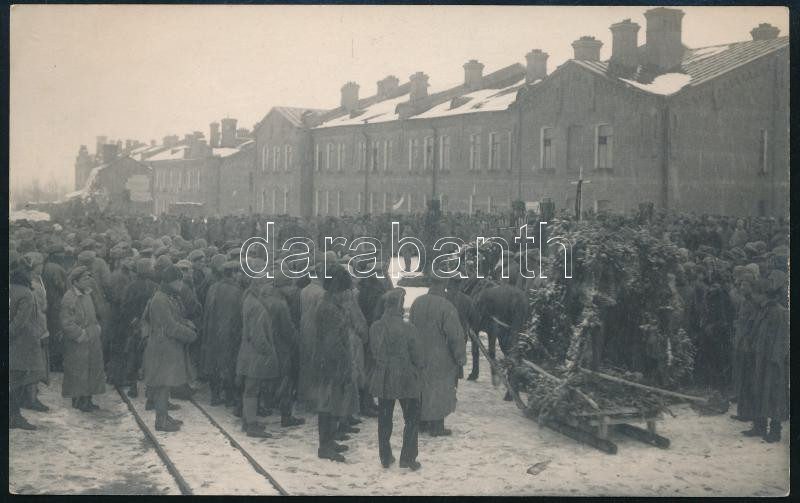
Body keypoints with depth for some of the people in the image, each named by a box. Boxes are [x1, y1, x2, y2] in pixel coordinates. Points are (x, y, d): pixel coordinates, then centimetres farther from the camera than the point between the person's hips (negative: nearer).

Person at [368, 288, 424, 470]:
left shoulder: (375, 328, -6)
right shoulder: (408, 328, -17)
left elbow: (372, 353, 4)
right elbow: (416, 355, -9)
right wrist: (420, 367, 11)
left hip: (383, 379, 4)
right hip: (406, 379, -4)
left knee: (384, 420, 15)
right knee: (411, 419, 11)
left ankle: (385, 458, 21)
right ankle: (408, 458, 11)